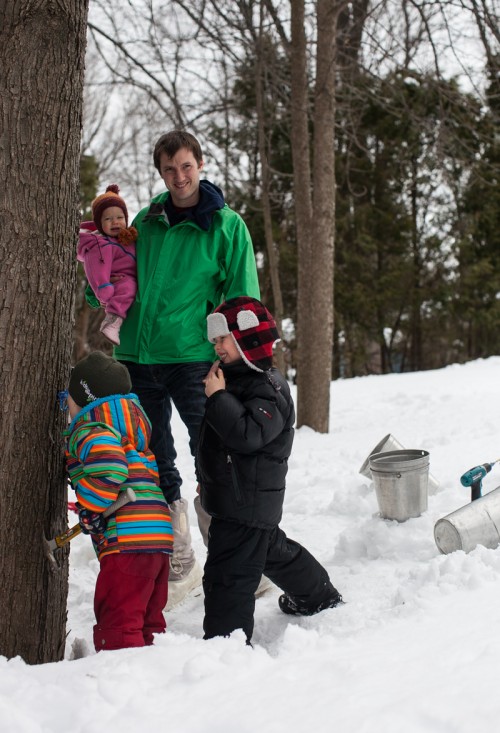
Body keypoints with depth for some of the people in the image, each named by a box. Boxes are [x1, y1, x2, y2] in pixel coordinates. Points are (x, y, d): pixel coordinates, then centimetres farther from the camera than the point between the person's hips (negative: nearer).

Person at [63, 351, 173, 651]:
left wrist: (89, 510, -14)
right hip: (158, 534, 10)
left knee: (116, 624, -9)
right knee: (147, 622, 19)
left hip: (128, 538, -10)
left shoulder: (90, 427, -5)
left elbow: (108, 467, -25)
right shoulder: (130, 419, 26)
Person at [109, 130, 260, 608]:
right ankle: (178, 563, 21)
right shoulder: (145, 222, 12)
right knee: (154, 466, 9)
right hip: (138, 356, 5)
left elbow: (242, 299, -1)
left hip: (193, 358, -4)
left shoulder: (227, 225, 1)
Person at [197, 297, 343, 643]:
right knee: (273, 549, 28)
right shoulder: (241, 378, 12)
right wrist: (210, 478, 28)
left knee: (228, 575, -9)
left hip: (245, 501, -11)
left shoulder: (268, 388, -19)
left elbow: (248, 434, -34)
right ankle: (319, 595, 47)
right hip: (250, 500, 11)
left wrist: (218, 396, -26)